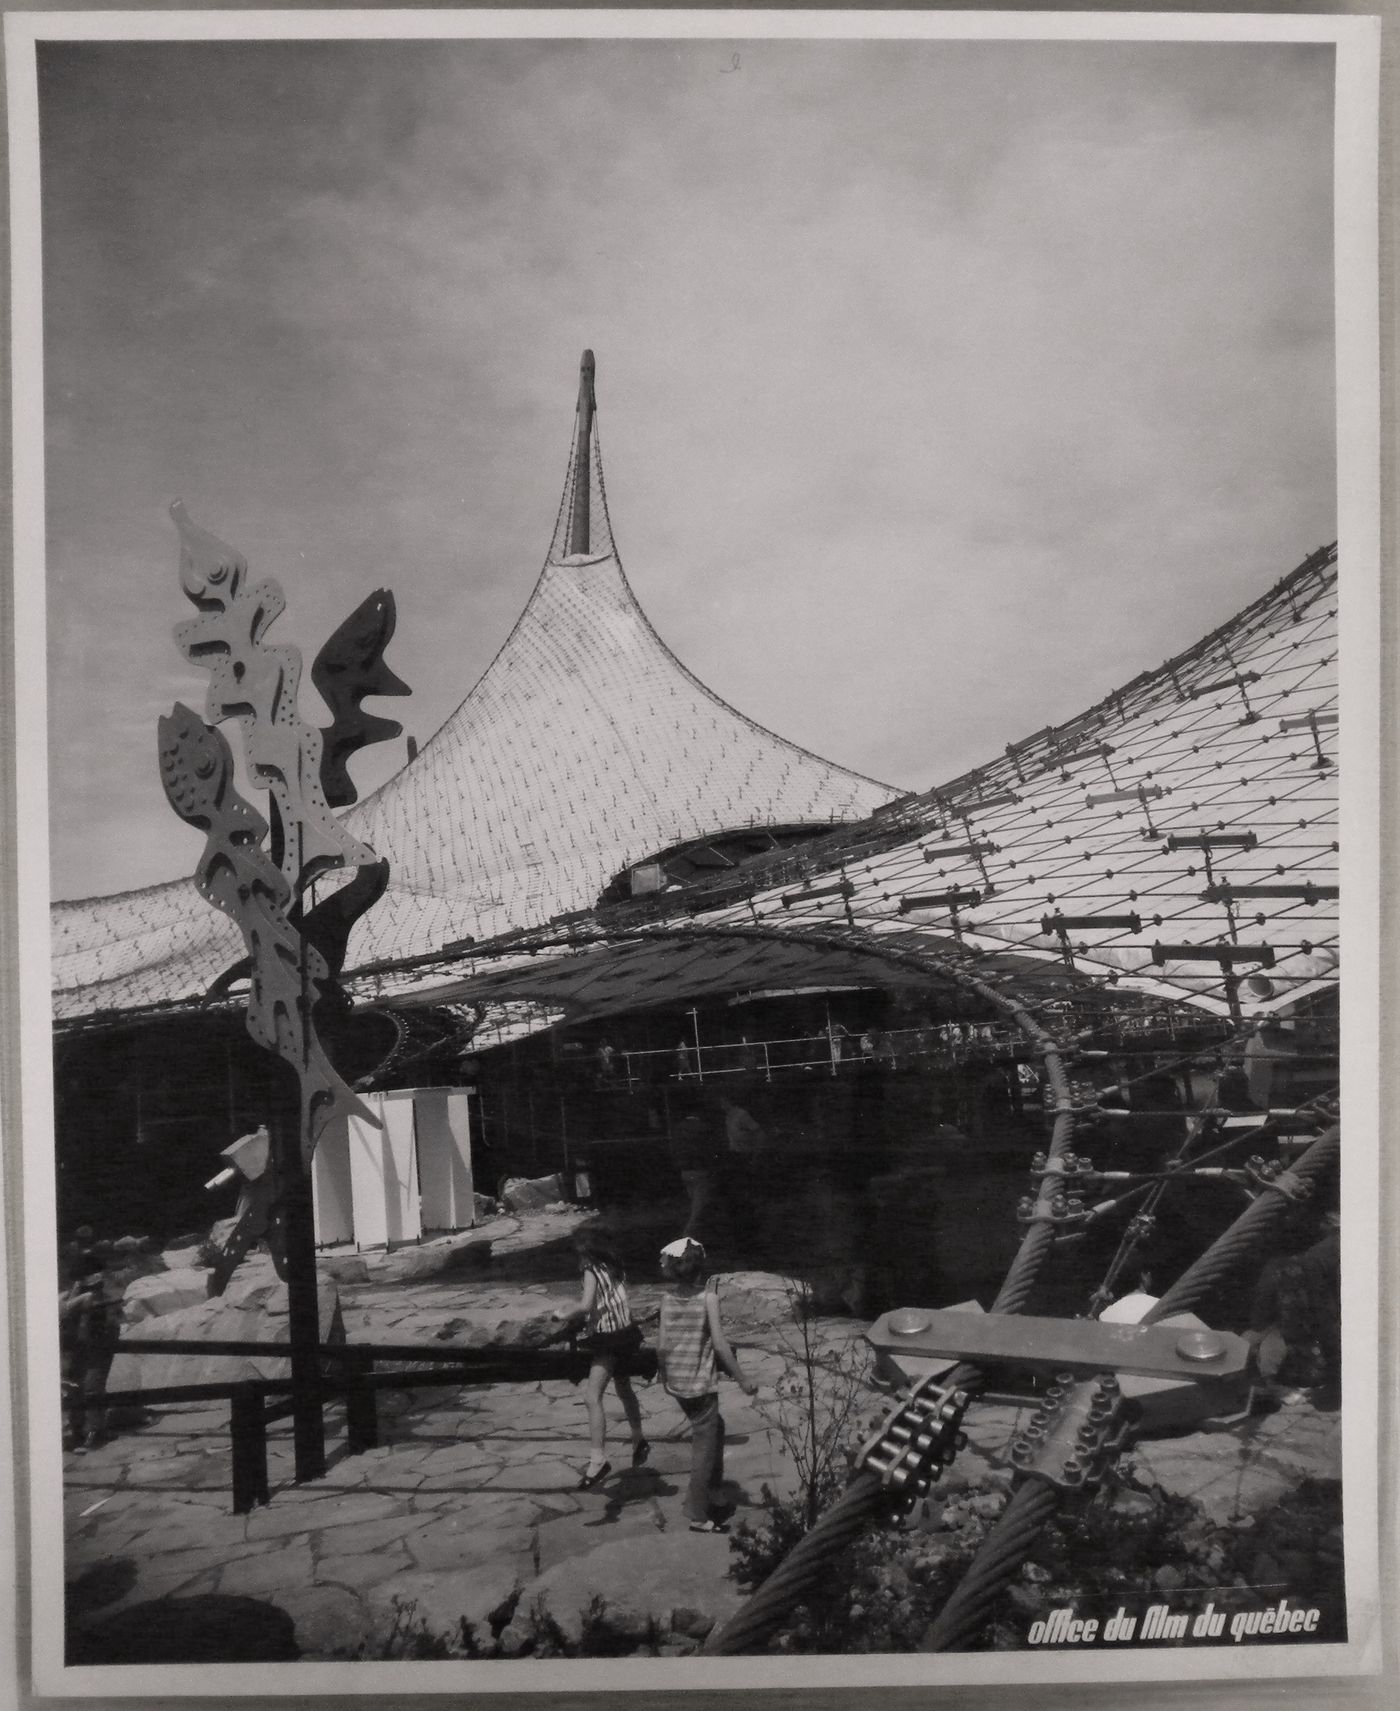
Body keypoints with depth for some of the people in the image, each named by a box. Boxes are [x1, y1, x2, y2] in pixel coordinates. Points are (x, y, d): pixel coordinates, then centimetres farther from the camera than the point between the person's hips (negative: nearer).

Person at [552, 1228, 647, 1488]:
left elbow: (586, 1306, -24)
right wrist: (580, 1316, 19)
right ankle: (639, 1440, 41)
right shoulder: (616, 1269, 11)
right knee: (624, 1390, 26)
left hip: (607, 1340, -9)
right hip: (624, 1335, 9)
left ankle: (598, 1459, -23)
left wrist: (565, 1313, -7)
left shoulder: (592, 1270, -12)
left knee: (593, 1397, -14)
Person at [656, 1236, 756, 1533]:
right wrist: (741, 1379, -10)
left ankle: (710, 1491, 34)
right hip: (700, 1383, -6)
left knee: (715, 1428, 26)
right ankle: (698, 1516, 10)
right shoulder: (707, 1295, -14)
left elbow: (662, 1345, 1)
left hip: (676, 1384, 6)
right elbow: (719, 1343, -17)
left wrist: (664, 1374, 17)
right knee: (705, 1447, 5)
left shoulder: (668, 1297, 1)